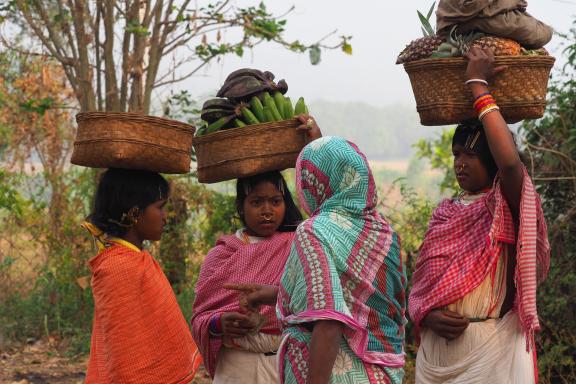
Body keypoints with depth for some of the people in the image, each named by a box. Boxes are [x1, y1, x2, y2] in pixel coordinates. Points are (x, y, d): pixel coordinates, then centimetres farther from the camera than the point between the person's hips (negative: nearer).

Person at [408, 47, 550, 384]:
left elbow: (510, 161, -28)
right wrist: (425, 315, -11)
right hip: (436, 351, 5)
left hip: (491, 350, -5)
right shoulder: (445, 213, 11)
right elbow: (419, 285, 13)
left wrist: (478, 84, -19)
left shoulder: (508, 206, -6)